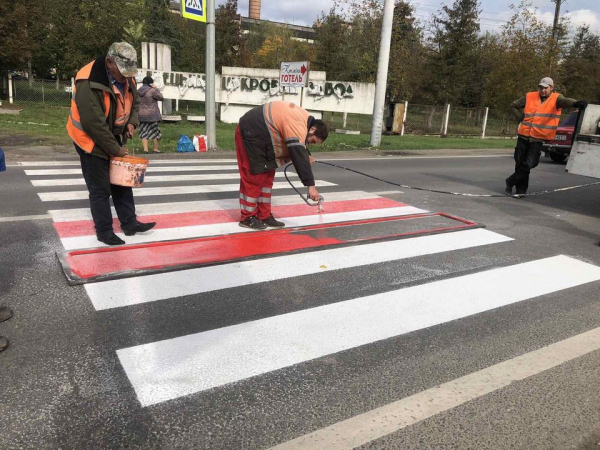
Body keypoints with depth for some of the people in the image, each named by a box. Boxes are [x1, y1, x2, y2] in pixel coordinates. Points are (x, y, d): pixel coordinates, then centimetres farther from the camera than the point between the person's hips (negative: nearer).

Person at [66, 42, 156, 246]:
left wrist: (131, 122, -7)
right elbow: (93, 123, -29)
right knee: (100, 189, -1)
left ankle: (130, 223, 23)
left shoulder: (126, 77, -5)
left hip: (113, 138, 8)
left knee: (122, 182, 12)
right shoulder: (89, 82, -29)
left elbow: (134, 102, 13)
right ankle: (104, 231, 12)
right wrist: (115, 149, -23)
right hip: (91, 140, -7)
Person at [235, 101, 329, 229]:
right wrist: (310, 185, -33)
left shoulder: (304, 118, 4)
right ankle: (248, 217, 5)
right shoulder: (297, 126, -28)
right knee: (254, 178, -7)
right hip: (250, 132, -10)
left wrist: (306, 154, 13)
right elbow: (299, 157, -34)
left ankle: (264, 216, 16)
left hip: (259, 134, 11)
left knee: (267, 176, 10)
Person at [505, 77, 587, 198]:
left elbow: (565, 101, -24)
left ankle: (510, 182, 9)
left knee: (528, 164, -10)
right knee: (520, 164, 7)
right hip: (524, 136, 3)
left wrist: (575, 103, -46)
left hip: (539, 139, -3)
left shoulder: (556, 98, -2)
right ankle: (521, 190, 19)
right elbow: (513, 106, 16)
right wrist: (522, 118, 4)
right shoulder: (529, 97, 6)